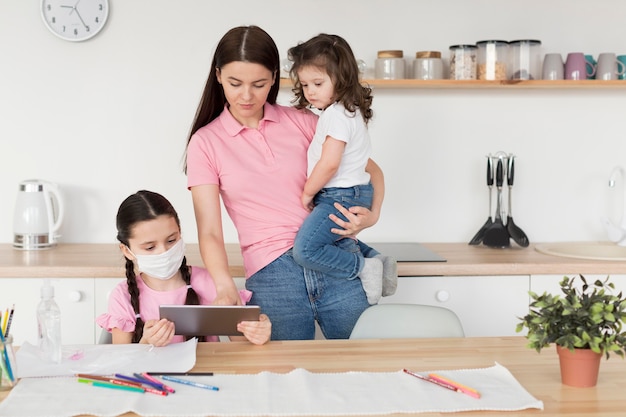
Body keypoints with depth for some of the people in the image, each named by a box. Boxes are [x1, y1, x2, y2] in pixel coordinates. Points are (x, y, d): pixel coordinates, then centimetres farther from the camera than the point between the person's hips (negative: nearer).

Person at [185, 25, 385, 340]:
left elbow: (370, 170, 14)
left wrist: (372, 215, -6)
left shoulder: (301, 122, 6)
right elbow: (209, 231, -4)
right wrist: (225, 288, -22)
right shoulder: (206, 142, 3)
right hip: (271, 276, -1)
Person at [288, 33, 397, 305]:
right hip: (353, 194, 11)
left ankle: (364, 268, -17)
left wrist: (307, 193, -10)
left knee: (305, 249, -22)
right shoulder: (349, 111, 15)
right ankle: (376, 261, 21)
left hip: (341, 197, -11)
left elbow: (329, 163, -24)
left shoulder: (336, 115, -17)